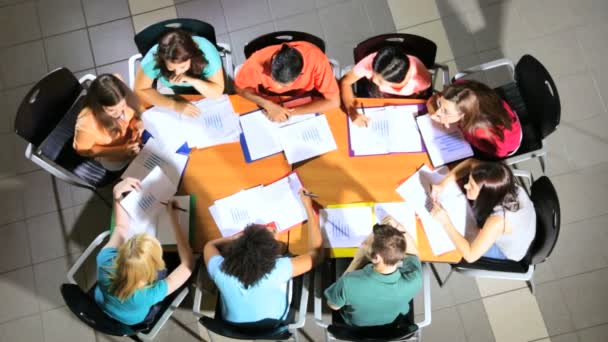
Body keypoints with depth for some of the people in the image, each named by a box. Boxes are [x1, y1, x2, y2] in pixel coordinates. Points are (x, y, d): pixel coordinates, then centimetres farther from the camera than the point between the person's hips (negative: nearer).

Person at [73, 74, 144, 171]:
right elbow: (84, 150, -19)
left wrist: (138, 123, -26)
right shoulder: (87, 122, -37)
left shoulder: (124, 102, -25)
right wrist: (121, 150, -28)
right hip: (114, 161, -4)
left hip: (134, 144, 4)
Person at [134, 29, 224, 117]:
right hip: (169, 91, 1)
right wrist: (174, 105, -36)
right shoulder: (154, 56, -35)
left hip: (202, 84, 0)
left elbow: (218, 91, -28)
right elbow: (140, 90, -27)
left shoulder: (206, 51, -36)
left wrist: (192, 81, -45)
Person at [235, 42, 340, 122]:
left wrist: (290, 112, -35)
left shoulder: (316, 60, -36)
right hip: (271, 103, -1)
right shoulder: (258, 61, -34)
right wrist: (268, 105, -33)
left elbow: (333, 101, -30)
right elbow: (240, 87, -17)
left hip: (306, 104, 1)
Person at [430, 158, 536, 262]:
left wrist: (445, 222, -38)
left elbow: (470, 256, -37)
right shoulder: (505, 186, -30)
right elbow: (471, 162, -15)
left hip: (508, 252, -5)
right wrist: (444, 183, -28)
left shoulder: (498, 220, -46)